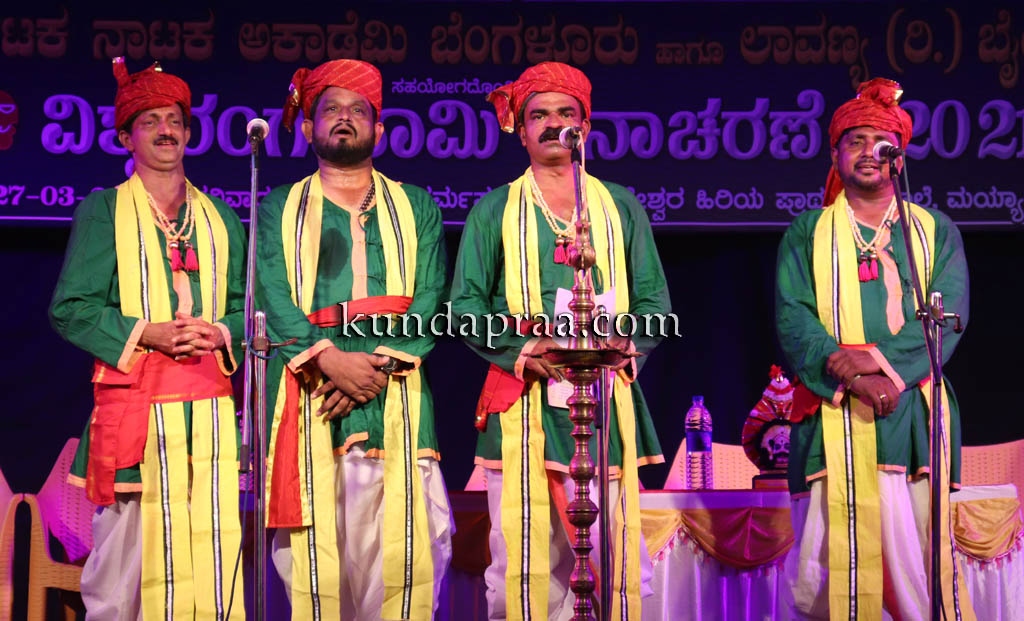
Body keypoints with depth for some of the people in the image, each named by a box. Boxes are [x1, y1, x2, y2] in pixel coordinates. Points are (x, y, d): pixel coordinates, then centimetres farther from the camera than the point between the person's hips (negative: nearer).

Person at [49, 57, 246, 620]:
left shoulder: (219, 216, 18)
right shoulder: (103, 210, 8)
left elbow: (245, 304, 16)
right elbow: (70, 308, 1)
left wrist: (219, 333, -5)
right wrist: (146, 332, -11)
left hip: (209, 403, 3)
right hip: (132, 400, -3)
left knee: (213, 557, -2)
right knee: (124, 554, -5)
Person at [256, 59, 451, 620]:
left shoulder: (416, 208, 17)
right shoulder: (279, 209, 16)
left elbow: (429, 299, 5)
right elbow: (272, 297, 1)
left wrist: (381, 362, -11)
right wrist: (328, 357, -15)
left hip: (397, 389, 1)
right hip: (311, 383, 0)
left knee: (403, 543, -7)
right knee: (314, 545, -6)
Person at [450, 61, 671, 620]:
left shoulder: (621, 206, 17)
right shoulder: (495, 211, 12)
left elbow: (654, 299, 14)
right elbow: (466, 306, 6)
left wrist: (621, 342, -6)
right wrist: (523, 351, -10)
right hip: (523, 400, -1)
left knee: (612, 552, -5)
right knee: (523, 556, -6)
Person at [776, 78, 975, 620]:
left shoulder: (935, 231, 16)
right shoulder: (807, 233, 14)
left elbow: (947, 316, 3)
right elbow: (792, 319, 1)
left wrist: (887, 365, -14)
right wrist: (852, 377, -15)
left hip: (911, 414, 1)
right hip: (831, 417, 0)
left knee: (917, 564, -5)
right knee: (825, 566, -6)